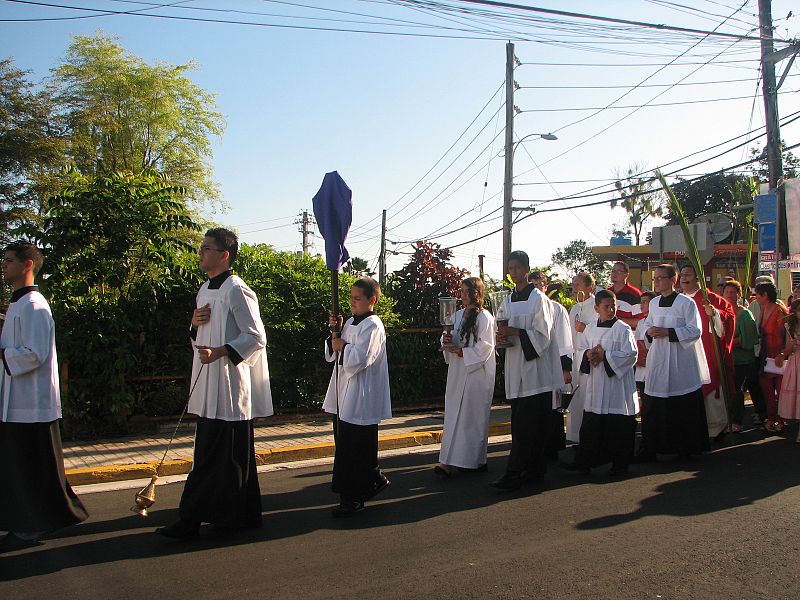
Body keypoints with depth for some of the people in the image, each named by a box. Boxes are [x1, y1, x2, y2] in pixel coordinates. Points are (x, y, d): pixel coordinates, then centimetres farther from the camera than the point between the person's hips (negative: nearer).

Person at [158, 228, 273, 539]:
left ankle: (236, 516, 7)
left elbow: (256, 337, -16)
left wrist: (219, 352, -24)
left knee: (231, 452, -2)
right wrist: (195, 324, 3)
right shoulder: (204, 290, 16)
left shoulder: (237, 291, -12)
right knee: (207, 452, 13)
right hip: (206, 385, 9)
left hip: (229, 385, -9)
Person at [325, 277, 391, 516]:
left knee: (355, 448, -3)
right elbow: (332, 354, 17)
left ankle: (353, 498, 7)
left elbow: (361, 358, -25)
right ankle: (374, 479, 30)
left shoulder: (372, 326, -12)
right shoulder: (350, 322, 15)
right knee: (344, 442, 14)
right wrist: (336, 333, 2)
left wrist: (342, 346, -9)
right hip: (344, 394, 9)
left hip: (362, 399, -9)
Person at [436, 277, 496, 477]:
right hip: (457, 372, 7)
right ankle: (449, 461, 6)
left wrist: (461, 352, -17)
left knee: (471, 416, -3)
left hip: (477, 372, -7)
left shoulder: (485, 317, -9)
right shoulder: (458, 315, 14)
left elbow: (486, 346, -14)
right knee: (454, 415, 4)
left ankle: (473, 460, 3)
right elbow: (452, 341, 19)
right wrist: (447, 341, -4)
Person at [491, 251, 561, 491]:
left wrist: (515, 332, -20)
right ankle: (534, 472, 17)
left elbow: (542, 334, -11)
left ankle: (514, 474, -6)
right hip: (516, 366, 7)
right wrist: (501, 336, -3)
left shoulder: (537, 298, -6)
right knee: (521, 423, 8)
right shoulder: (507, 300, 15)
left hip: (535, 366, -7)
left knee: (527, 425, -7)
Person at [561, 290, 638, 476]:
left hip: (617, 384, -4)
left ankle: (620, 464, 16)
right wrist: (588, 355, -10)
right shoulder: (589, 330, 9)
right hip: (595, 383, 4)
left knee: (618, 426, 2)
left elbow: (630, 354, -11)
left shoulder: (623, 329, -5)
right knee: (590, 426, 8)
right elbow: (579, 351, 12)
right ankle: (584, 462, 16)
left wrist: (605, 356, -16)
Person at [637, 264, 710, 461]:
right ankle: (649, 448, 11)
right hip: (657, 361, 5)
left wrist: (668, 332, -20)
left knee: (684, 408, 2)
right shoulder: (654, 303, 11)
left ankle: (686, 448, 16)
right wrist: (648, 332, -4)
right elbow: (646, 324, 19)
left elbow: (695, 330, -11)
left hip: (681, 362, -5)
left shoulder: (686, 303, -6)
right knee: (653, 408, 4)